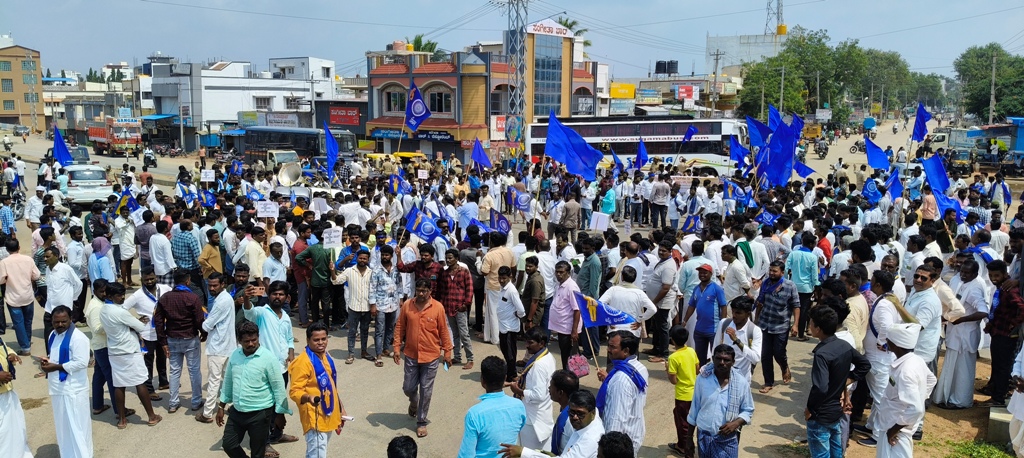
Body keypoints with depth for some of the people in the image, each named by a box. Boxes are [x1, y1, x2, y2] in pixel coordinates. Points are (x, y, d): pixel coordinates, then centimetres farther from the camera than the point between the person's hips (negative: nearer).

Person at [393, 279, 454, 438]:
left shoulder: (438, 307, -9)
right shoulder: (407, 305, -5)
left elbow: (443, 331, -3)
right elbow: (400, 327, 3)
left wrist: (447, 351, -1)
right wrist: (397, 347, -1)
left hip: (430, 356, -2)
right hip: (411, 355, 2)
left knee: (426, 391, 5)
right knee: (408, 387, 11)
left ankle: (421, 422, 20)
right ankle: (414, 403, 46)